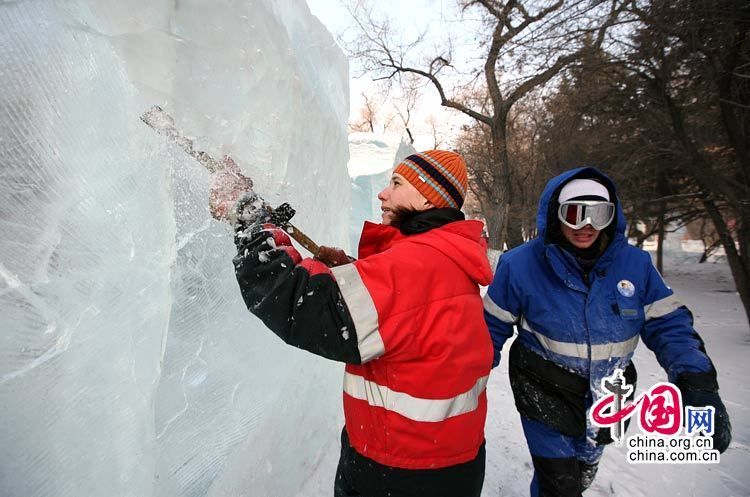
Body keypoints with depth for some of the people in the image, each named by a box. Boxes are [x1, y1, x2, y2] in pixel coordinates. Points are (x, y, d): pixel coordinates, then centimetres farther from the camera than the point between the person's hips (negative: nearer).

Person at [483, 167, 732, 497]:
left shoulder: (634, 263, -10)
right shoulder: (521, 264, -19)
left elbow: (668, 325, -4)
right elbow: (493, 326, -9)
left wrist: (699, 385, -17)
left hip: (606, 402, 4)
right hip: (545, 398, -4)